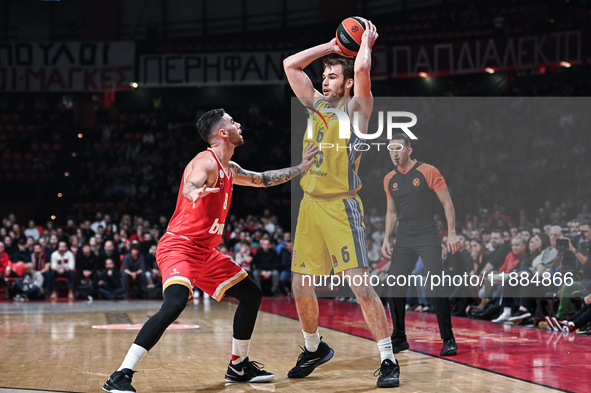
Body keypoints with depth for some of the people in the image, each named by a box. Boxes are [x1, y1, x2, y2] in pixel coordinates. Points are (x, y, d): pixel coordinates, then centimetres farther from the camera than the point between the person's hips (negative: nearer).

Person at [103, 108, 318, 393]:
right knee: (174, 304, -32)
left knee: (251, 295, 15)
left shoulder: (230, 169, 14)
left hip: (205, 252, 10)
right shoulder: (206, 162, -14)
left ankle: (238, 366, 28)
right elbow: (189, 187, -36)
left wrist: (301, 168, 28)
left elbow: (263, 180, 31)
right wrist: (194, 193, -60)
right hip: (179, 247, -10)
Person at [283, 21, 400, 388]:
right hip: (310, 204, 7)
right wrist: (331, 47, 16)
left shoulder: (356, 108, -3)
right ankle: (315, 349, 31)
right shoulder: (317, 104, 15)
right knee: (301, 286, 10)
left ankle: (389, 360, -5)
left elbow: (362, 69, -20)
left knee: (361, 286, -12)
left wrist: (366, 41, -2)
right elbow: (290, 65, 17)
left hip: (341, 206, -7)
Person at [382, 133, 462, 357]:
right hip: (404, 238, 5)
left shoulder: (428, 172, -7)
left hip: (427, 236, -5)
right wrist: (387, 239, 10)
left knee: (437, 286, -12)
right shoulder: (389, 180, 9)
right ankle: (399, 338, 14)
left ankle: (448, 340, -4)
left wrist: (452, 234, -12)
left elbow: (447, 203, -5)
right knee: (394, 287, 1)